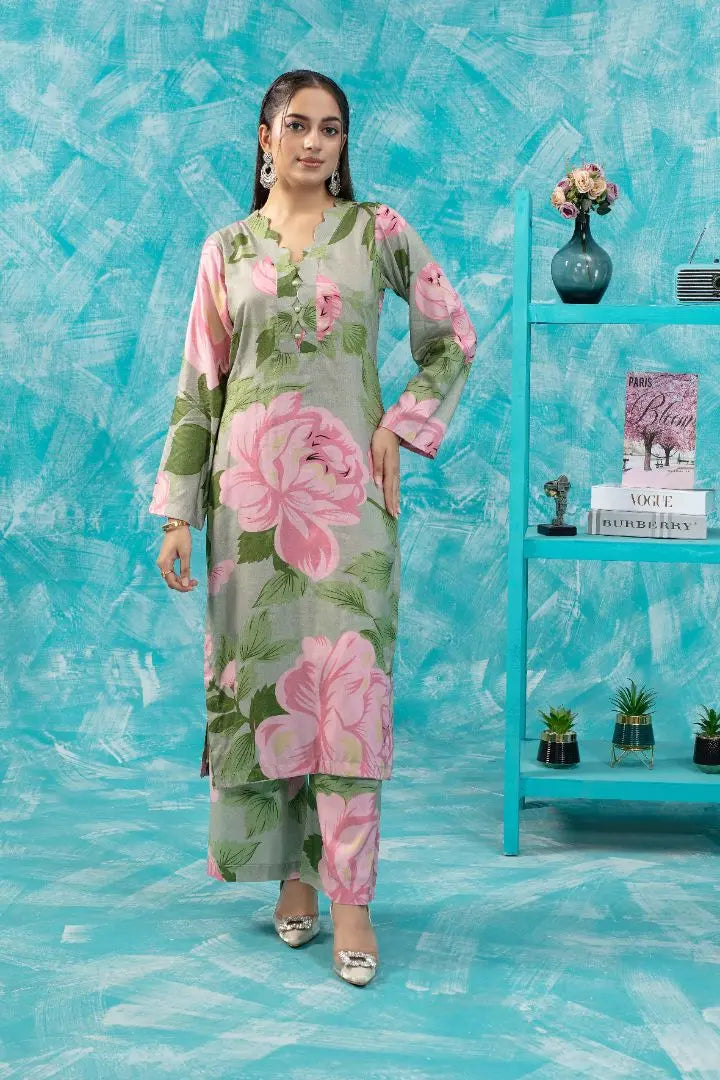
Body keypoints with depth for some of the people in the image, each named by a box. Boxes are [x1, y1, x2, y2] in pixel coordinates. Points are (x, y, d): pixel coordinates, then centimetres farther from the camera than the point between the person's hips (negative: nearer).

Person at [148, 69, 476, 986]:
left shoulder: (378, 231, 5)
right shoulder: (227, 249, 8)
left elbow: (453, 339, 11)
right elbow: (198, 385, 7)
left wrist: (403, 428, -3)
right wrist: (177, 514, 3)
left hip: (346, 488, -2)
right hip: (250, 487, 2)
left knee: (349, 682, -5)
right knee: (260, 674, 5)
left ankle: (348, 897, 1)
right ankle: (290, 871, 21)